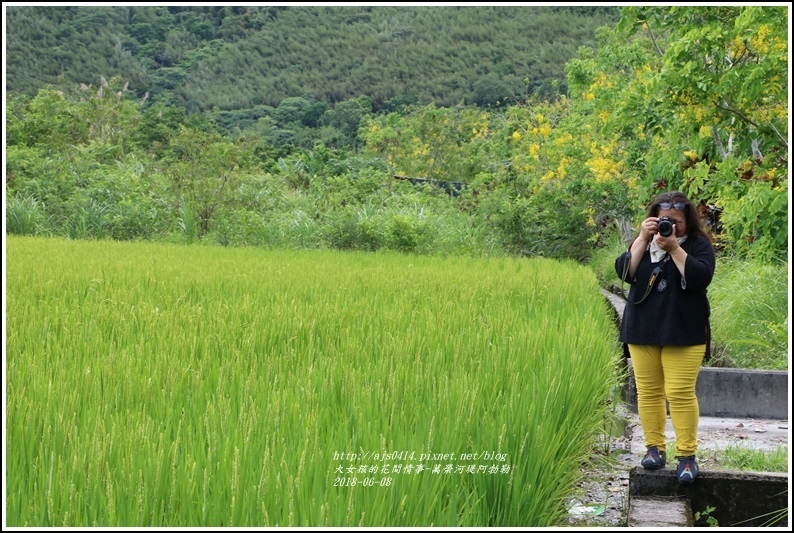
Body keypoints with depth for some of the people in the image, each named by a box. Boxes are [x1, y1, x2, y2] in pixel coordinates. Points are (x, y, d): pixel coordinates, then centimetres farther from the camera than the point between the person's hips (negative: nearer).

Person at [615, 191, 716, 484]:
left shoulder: (699, 244, 0)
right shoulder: (643, 243, 10)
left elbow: (701, 277, -16)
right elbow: (625, 272, -5)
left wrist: (674, 247, -18)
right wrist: (643, 239, -13)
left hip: (683, 333, -4)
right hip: (643, 330, 4)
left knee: (680, 393, -8)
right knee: (648, 391, 5)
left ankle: (687, 454, 0)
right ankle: (654, 448, 15)